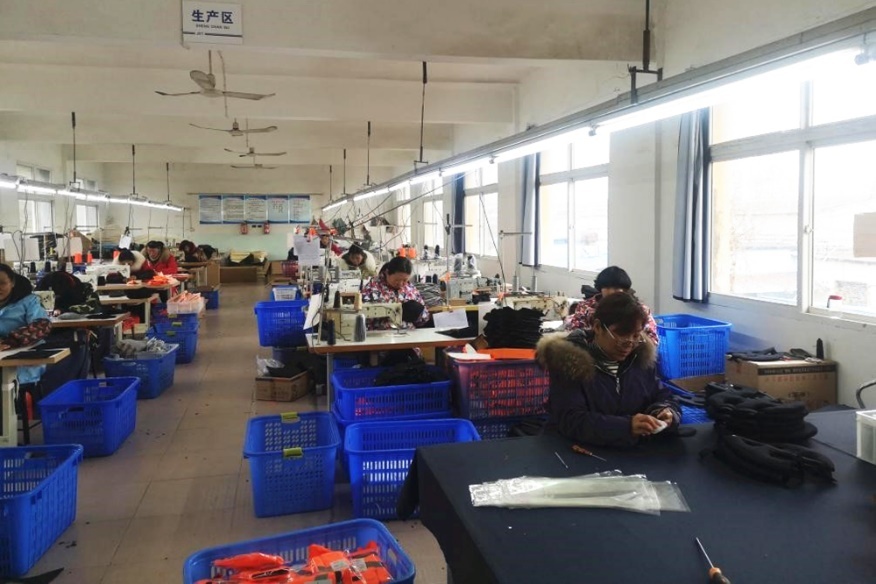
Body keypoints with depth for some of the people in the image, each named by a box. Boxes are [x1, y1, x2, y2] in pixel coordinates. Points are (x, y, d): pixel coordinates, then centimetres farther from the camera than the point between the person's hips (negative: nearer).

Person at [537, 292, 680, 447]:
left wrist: (667, 412, -10)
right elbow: (571, 421, -22)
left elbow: (662, 397, 13)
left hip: (634, 450, 5)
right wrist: (626, 426, -33)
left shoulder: (640, 356, 5)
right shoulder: (569, 360, -13)